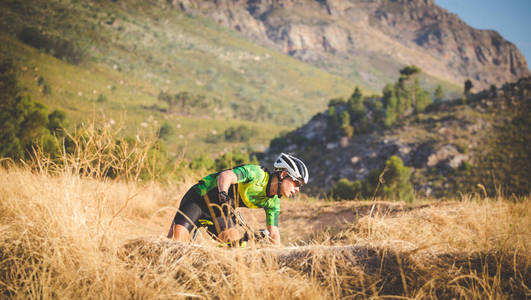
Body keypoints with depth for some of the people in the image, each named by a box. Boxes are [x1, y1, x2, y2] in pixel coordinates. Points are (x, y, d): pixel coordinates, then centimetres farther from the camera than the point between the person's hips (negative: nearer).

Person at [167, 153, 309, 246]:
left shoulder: (273, 203, -2)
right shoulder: (257, 174, -24)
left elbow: (274, 234, 2)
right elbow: (225, 176, -38)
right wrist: (223, 195, -57)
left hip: (216, 209, 7)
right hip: (200, 196, -7)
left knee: (235, 241, -15)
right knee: (177, 237, -22)